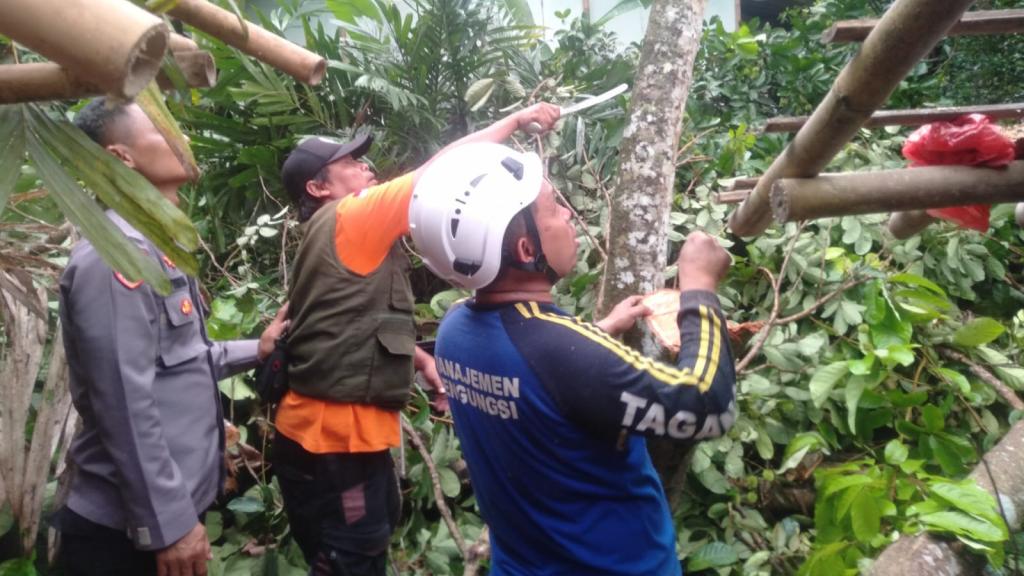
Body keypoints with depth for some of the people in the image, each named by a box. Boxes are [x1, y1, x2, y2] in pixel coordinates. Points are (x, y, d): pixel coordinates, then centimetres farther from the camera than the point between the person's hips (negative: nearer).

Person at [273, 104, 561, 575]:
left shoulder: (345, 235, 14)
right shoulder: (346, 220, -15)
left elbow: (373, 320, 19)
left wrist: (425, 361, 7)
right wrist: (517, 120, -8)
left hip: (344, 427, 10)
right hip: (333, 434, -10)